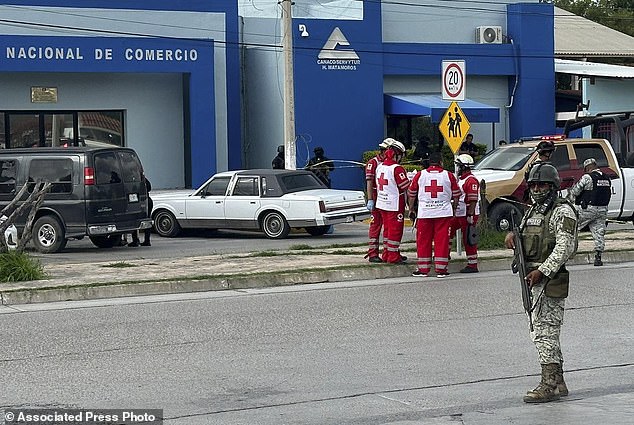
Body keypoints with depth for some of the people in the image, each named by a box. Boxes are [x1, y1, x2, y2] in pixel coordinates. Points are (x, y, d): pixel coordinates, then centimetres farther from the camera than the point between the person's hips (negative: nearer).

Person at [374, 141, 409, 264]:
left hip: (381, 204, 8)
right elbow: (406, 187, -15)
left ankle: (386, 254, 23)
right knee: (395, 230, 0)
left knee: (387, 229, 17)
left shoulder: (380, 166, 6)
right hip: (394, 205, -8)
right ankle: (393, 257, 3)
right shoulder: (397, 168, -19)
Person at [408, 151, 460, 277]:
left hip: (424, 213, 0)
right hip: (444, 213, 0)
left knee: (423, 240, 7)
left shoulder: (419, 175, 2)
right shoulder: (449, 175, 1)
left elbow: (411, 194, 11)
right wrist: (454, 209, 26)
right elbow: (456, 195, 10)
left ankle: (423, 269, 10)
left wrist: (411, 209, 26)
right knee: (442, 240, 4)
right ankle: (441, 269, 4)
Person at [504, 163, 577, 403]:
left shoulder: (562, 211, -9)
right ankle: (558, 383, 19)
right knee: (541, 332, 12)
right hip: (534, 278, 9)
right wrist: (513, 235, 2)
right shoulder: (533, 210, 18)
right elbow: (523, 238, 26)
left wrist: (542, 271, -24)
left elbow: (565, 247, -17)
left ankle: (548, 386, -9)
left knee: (545, 331, -11)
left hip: (550, 278, -9)